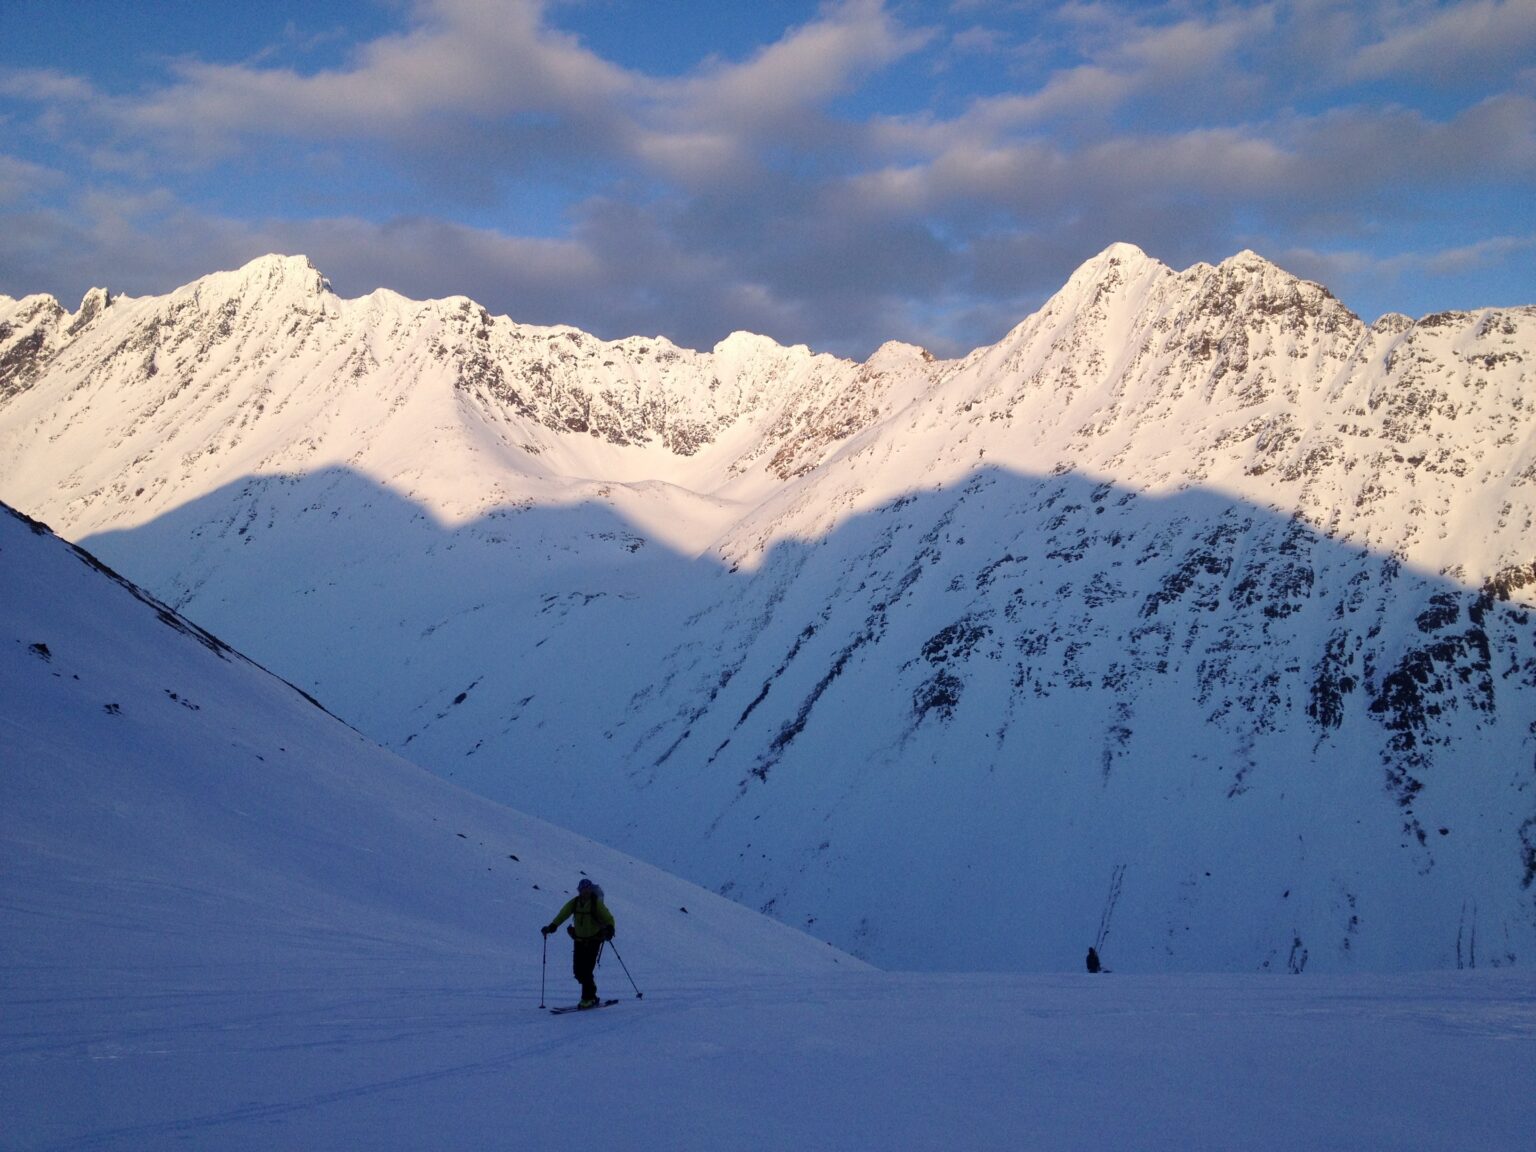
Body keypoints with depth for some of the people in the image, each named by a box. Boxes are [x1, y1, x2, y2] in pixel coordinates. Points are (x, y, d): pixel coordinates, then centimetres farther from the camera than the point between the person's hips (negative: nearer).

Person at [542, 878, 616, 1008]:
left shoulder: (596, 903, -12)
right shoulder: (574, 902, 1)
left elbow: (609, 918, -13)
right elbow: (563, 914, 1)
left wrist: (609, 929, -33)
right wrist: (552, 926, -12)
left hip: (593, 940, -5)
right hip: (579, 939, 5)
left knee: (586, 970, -12)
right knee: (577, 971, 2)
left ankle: (588, 998, -2)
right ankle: (590, 993, 20)